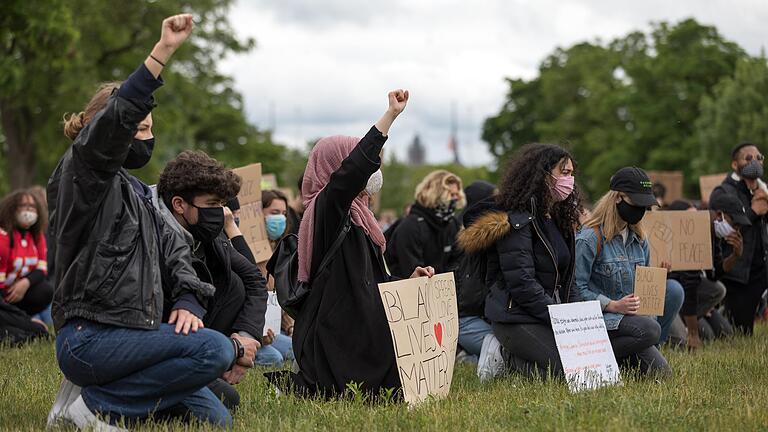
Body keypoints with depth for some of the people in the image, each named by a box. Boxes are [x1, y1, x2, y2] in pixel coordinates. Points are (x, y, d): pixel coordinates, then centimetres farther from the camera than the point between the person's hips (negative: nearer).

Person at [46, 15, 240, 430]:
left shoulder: (134, 192, 22)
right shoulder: (84, 172, -6)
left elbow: (173, 248, 17)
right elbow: (114, 120, -25)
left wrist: (186, 301, -4)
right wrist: (162, 52, -34)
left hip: (126, 334, 9)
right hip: (88, 338, -9)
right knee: (214, 349, -25)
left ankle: (99, 393, 8)